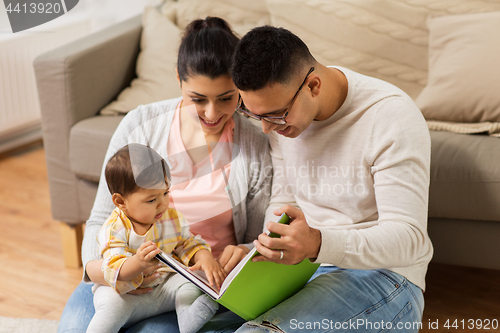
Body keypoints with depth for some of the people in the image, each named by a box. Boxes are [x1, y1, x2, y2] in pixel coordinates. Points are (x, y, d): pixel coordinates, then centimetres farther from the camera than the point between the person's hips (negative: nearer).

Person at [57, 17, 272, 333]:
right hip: (132, 271, 2)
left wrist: (244, 254, -22)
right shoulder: (139, 126, -5)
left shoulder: (257, 148, -6)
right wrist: (97, 266, -22)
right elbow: (102, 219, 0)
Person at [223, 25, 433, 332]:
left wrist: (318, 244, -40)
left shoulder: (392, 117, -19)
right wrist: (269, 249, -8)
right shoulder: (279, 108, 2)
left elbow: (408, 238, -23)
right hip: (301, 267, 6)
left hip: (380, 274, -6)